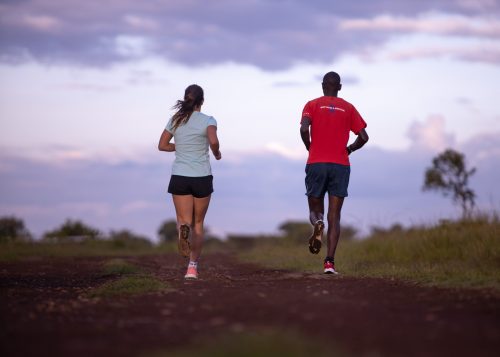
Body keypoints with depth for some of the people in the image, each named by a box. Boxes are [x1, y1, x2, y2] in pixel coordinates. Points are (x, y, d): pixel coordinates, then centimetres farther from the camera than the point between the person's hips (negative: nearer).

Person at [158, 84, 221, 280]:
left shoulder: (176, 120, 5)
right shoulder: (208, 120, -5)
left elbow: (162, 145, 11)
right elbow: (213, 141, -23)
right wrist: (217, 153, -2)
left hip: (179, 177, 1)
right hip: (202, 177, -1)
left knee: (185, 220, 3)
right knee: (198, 223, 13)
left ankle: (183, 229, -36)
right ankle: (192, 267, 9)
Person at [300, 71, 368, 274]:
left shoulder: (313, 105, 6)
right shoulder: (348, 108, 10)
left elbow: (304, 129, -12)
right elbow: (363, 137, 3)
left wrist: (310, 148, 6)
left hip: (316, 164, 0)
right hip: (341, 166, 1)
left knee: (315, 210, 14)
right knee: (334, 216, 0)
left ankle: (317, 223, -23)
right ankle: (329, 261, -13)